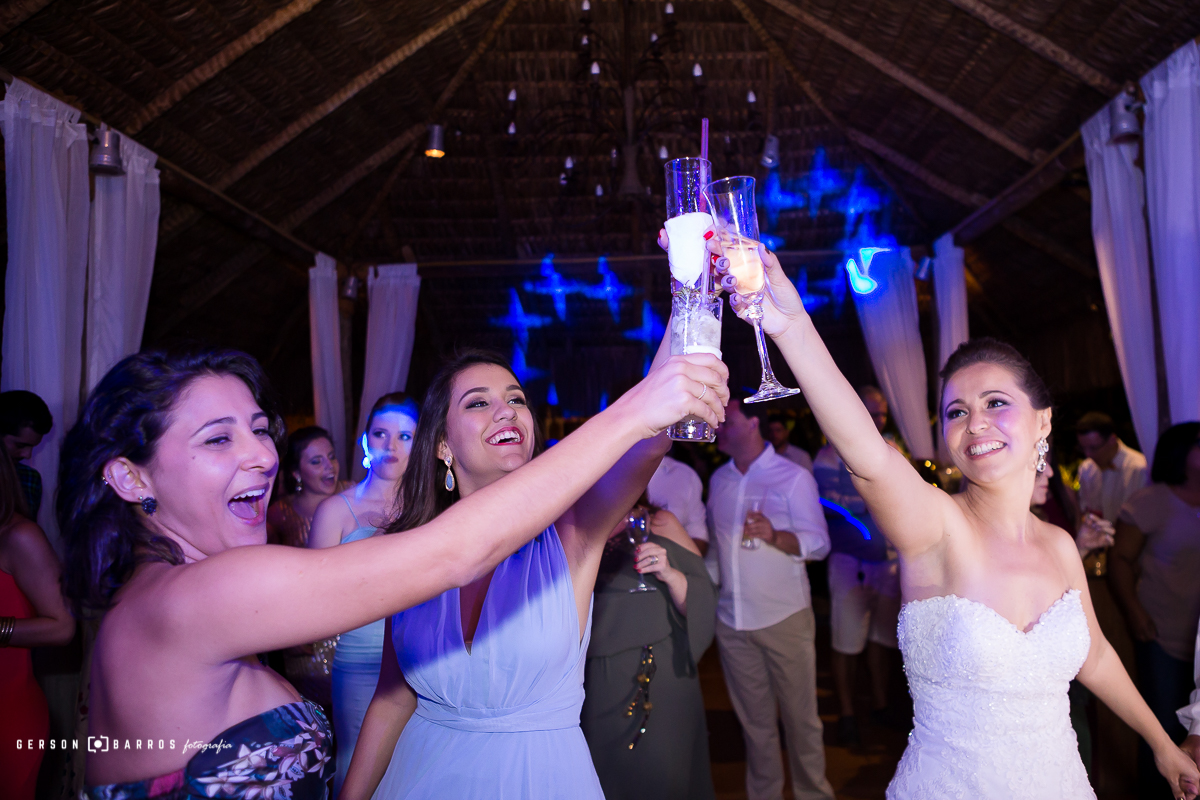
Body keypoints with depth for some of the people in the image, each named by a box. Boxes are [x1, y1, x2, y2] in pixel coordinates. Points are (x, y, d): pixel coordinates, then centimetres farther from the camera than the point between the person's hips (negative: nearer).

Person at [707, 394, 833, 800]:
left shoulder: (793, 477, -5)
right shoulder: (719, 479, 10)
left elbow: (819, 542, -10)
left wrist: (775, 536, -27)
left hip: (784, 618, -4)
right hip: (731, 620, 4)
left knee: (800, 715, 5)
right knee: (754, 720, 13)